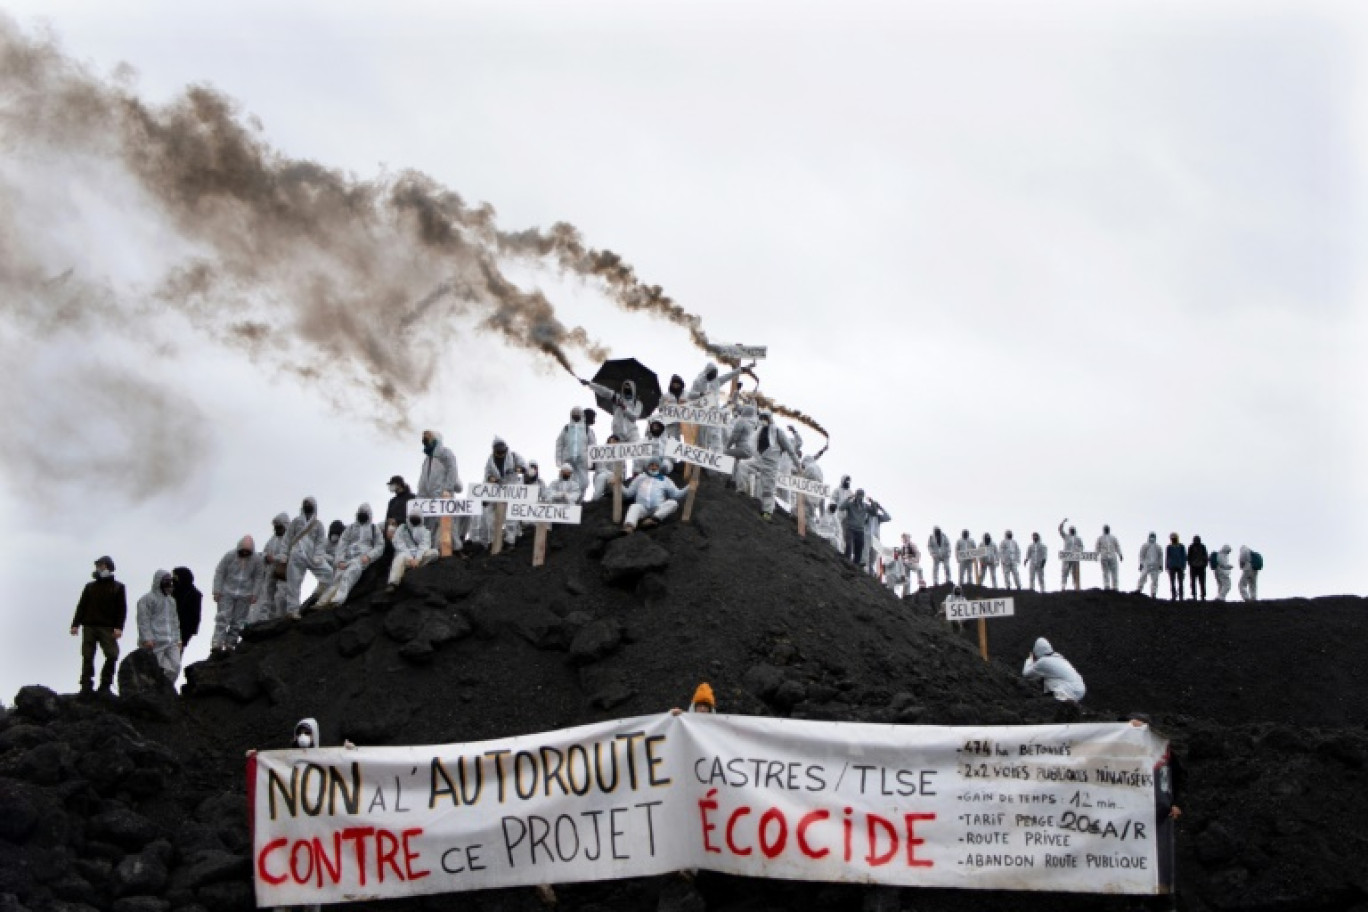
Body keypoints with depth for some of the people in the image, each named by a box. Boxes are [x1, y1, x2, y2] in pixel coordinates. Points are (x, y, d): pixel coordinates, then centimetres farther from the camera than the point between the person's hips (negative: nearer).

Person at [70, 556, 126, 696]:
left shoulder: (118, 587, 8)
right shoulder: (90, 586, 16)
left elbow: (122, 609, 1)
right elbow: (81, 606, 13)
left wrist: (118, 627, -10)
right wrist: (75, 624, 2)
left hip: (107, 628, -2)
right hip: (89, 627, 2)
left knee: (112, 655, -12)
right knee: (87, 657, 0)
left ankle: (105, 685, -2)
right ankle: (86, 686, 4)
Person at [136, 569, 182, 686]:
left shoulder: (171, 600, 22)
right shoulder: (147, 599, -2)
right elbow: (144, 620, -9)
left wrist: (178, 639, 18)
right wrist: (147, 638, -17)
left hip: (171, 642, 7)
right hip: (155, 642, -7)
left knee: (175, 667, -4)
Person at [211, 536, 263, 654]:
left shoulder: (257, 560, -4)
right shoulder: (230, 556, -9)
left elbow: (259, 577, 5)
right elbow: (219, 572, -4)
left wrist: (254, 594, -1)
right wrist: (217, 591, -7)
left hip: (245, 595, 2)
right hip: (227, 592, -2)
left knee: (238, 621, 1)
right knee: (223, 617, -12)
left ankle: (230, 644, 8)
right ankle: (216, 644, -17)